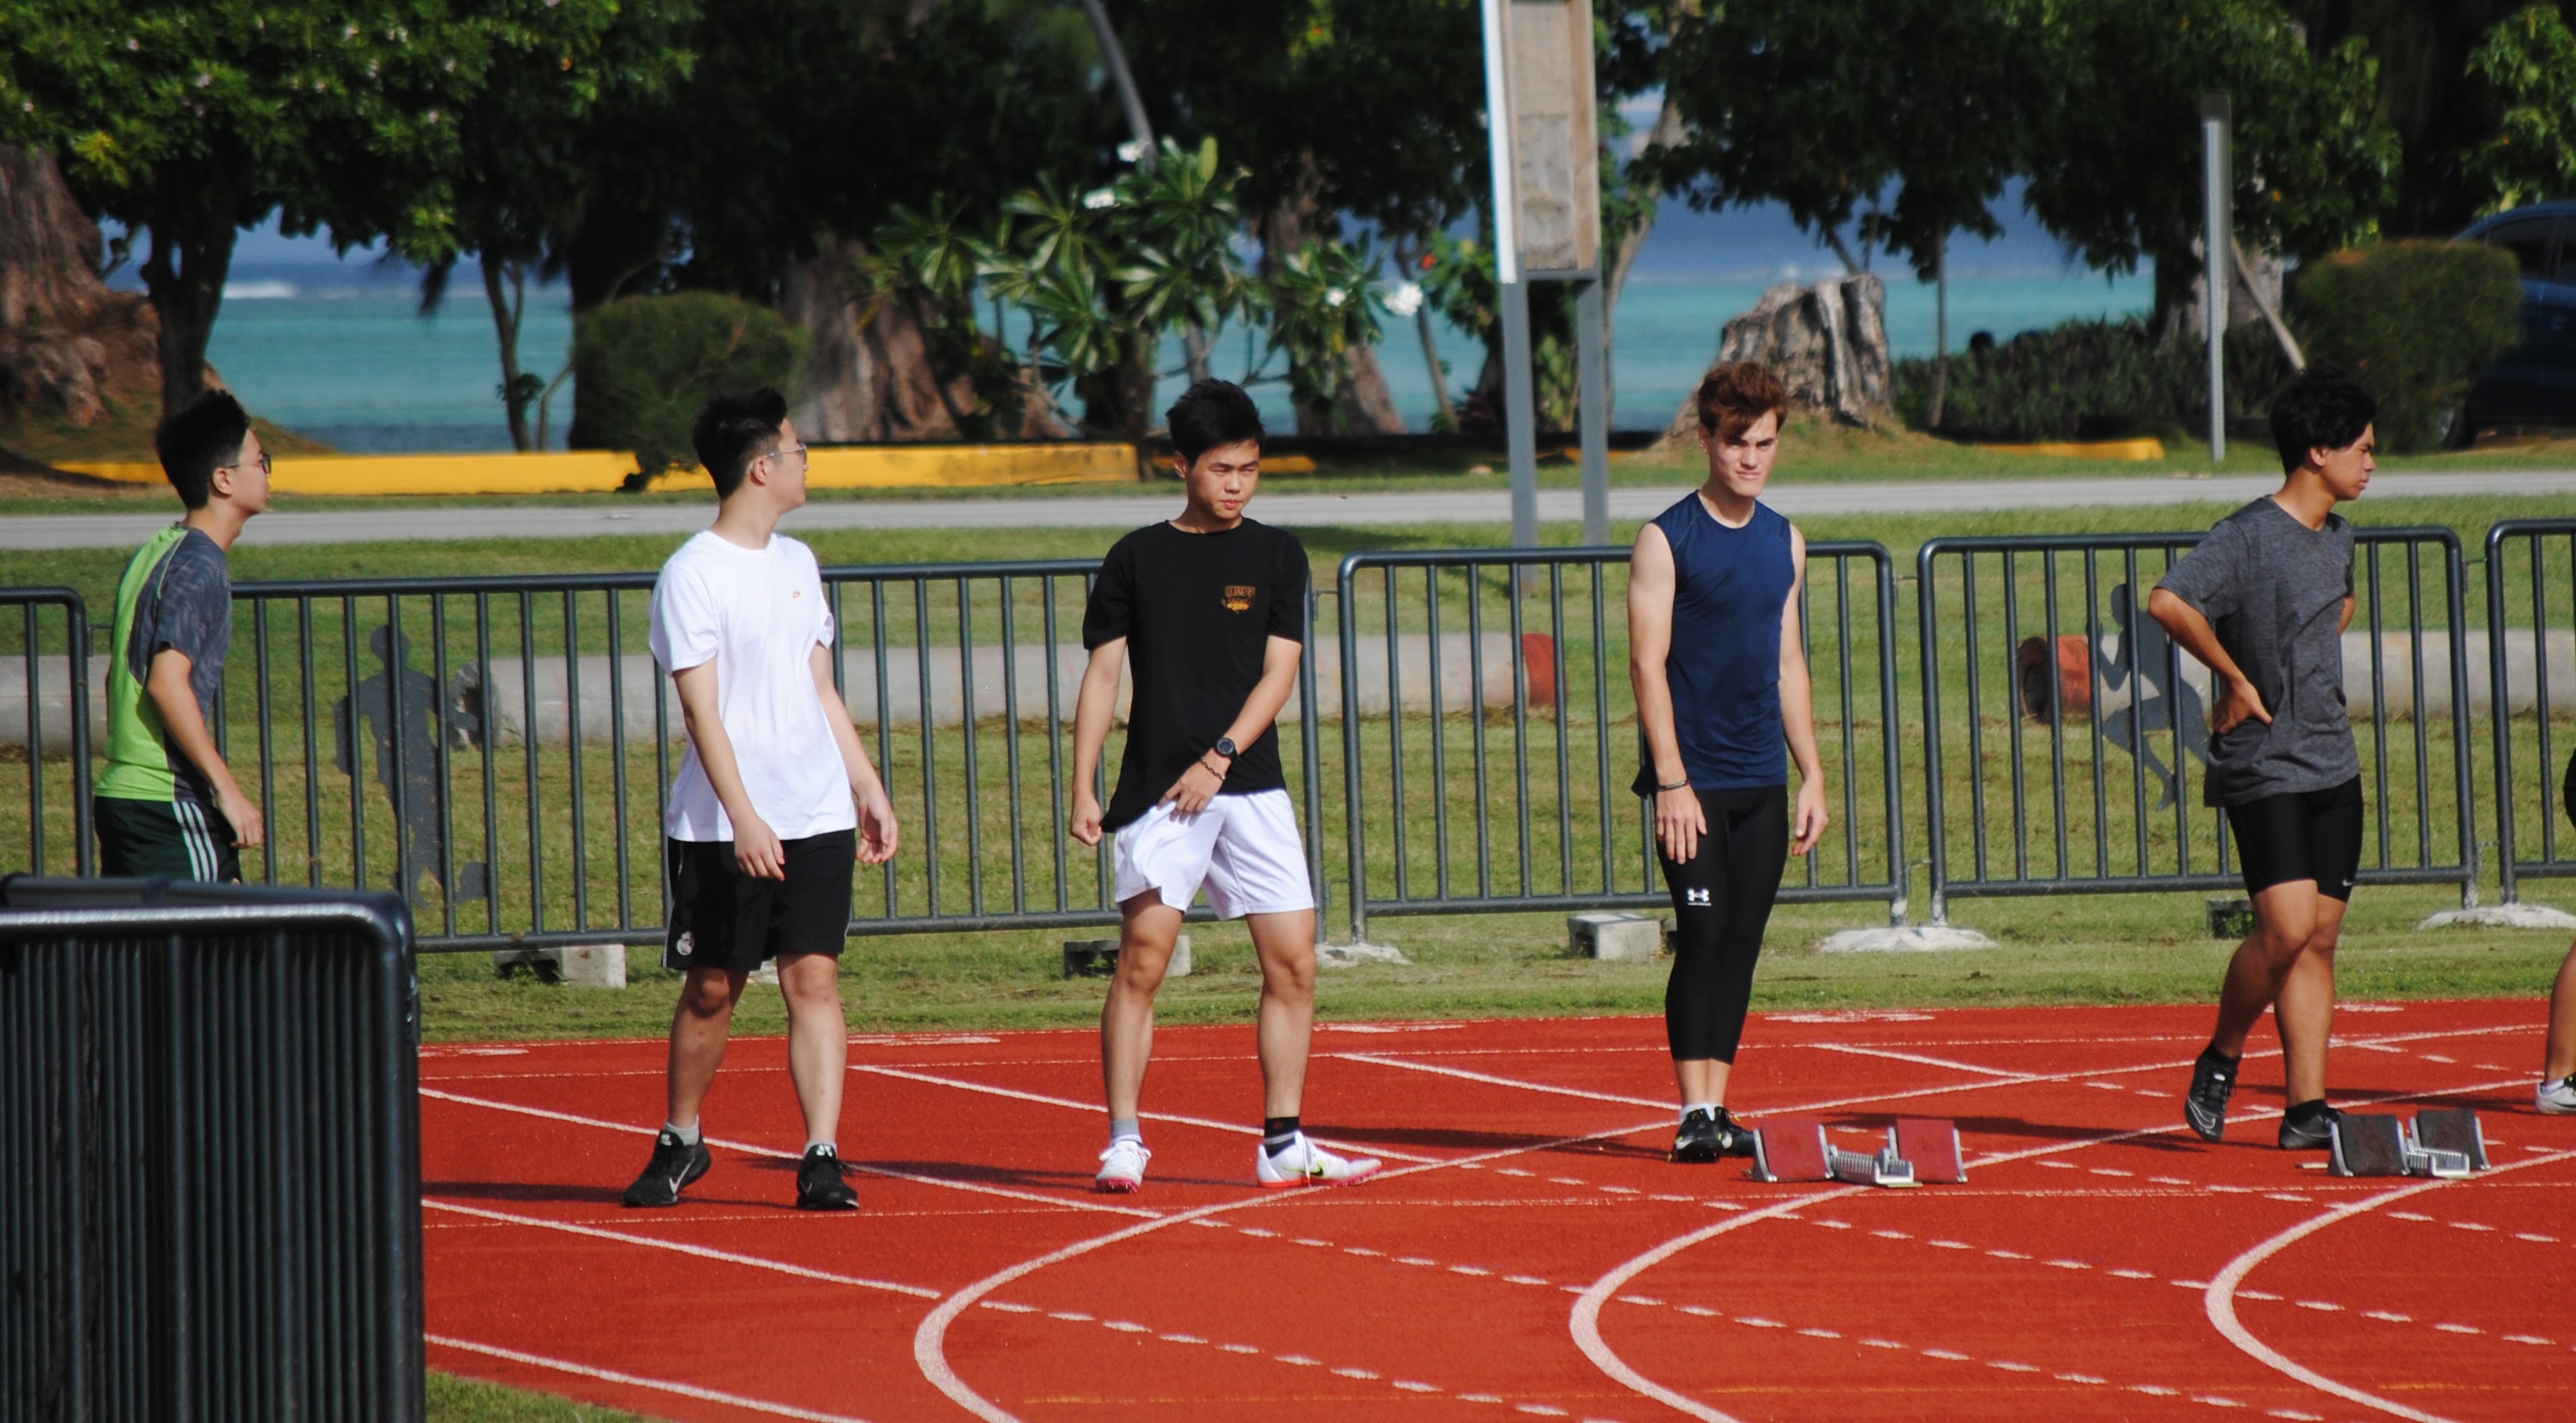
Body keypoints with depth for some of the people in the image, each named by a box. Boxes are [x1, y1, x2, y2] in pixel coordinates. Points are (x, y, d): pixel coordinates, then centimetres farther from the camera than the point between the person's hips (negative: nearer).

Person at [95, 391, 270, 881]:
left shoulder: (155, 553, 15)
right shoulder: (199, 566, -13)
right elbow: (167, 682, -23)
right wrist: (227, 789, -21)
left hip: (118, 792, 9)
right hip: (170, 804, -9)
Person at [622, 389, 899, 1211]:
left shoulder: (796, 564, 13)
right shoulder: (693, 576, -9)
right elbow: (702, 710, -14)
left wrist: (869, 788, 16)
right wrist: (744, 819, -22)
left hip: (817, 814, 5)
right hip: (723, 827, -5)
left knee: (814, 977, -4)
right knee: (712, 987, 4)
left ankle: (822, 1159, -8)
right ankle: (680, 1143, 23)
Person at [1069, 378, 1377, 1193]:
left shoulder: (1276, 554, 8)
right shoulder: (1137, 559, 6)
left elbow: (1278, 674, 2)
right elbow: (1103, 675, 6)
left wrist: (1219, 757, -11)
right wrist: (1082, 790, -2)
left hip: (1251, 785, 2)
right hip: (1158, 790, -2)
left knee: (1292, 962, -2)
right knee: (1143, 957, -11)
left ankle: (1282, 1147, 5)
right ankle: (1123, 1144, -7)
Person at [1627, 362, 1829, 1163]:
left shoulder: (1785, 543, 12)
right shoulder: (1666, 540, -5)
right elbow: (1647, 663, -9)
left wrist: (1812, 775, 13)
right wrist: (1671, 782, -16)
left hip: (1762, 782, 5)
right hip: (1694, 781, -5)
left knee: (1741, 945, 5)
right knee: (1703, 937, -10)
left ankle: (1719, 1110, 8)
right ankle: (1695, 1114, -9)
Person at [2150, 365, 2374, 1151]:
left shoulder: (2337, 537, 12)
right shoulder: (2248, 536, -14)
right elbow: (2166, 602, -26)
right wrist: (2237, 678, -17)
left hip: (2332, 762, 8)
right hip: (2263, 766, -8)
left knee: (2319, 938, 3)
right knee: (2288, 924, -18)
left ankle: (2307, 1108, 4)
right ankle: (2221, 1058, 4)